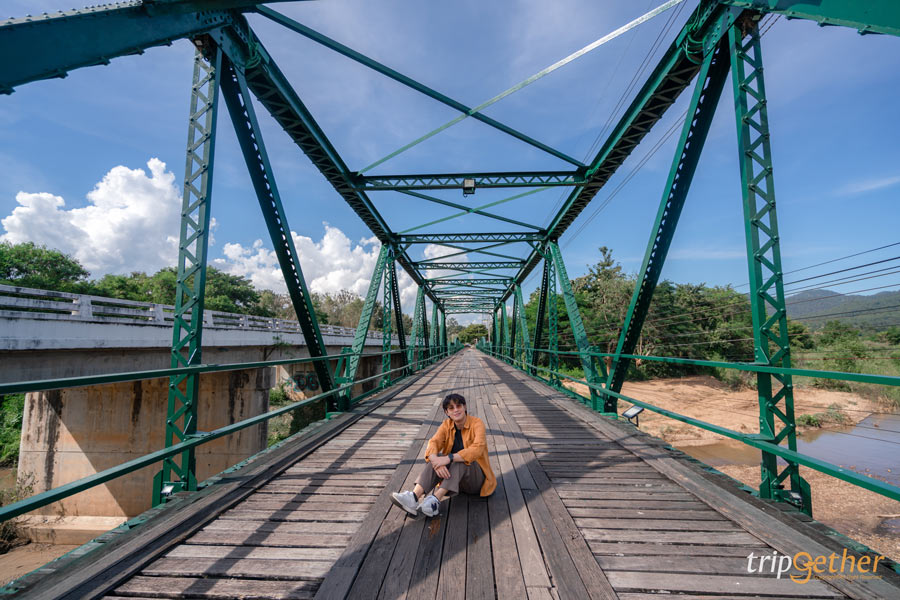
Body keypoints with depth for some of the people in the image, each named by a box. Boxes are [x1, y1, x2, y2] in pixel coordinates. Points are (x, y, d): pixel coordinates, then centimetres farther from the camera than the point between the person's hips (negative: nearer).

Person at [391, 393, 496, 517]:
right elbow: (434, 443, -16)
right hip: (452, 475, 4)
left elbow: (477, 449, -30)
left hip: (476, 476, -4)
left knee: (460, 459, -33)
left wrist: (448, 458, -40)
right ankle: (413, 498, -39)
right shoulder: (447, 425, 0)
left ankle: (435, 500, -41)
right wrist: (436, 460, -39)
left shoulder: (477, 423, -14)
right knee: (435, 458, -23)